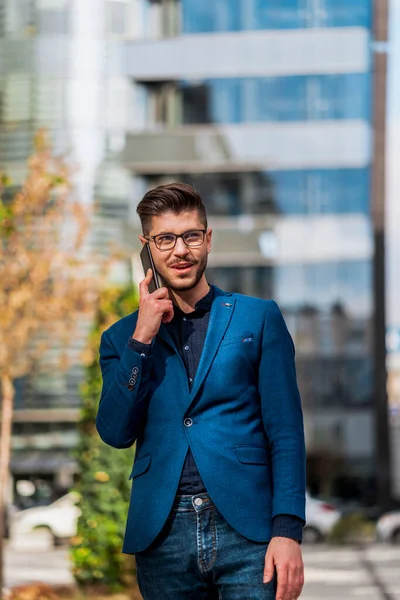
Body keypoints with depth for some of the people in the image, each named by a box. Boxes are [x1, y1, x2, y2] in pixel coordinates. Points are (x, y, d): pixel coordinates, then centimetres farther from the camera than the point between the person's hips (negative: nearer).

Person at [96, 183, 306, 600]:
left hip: (247, 529, -2)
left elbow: (286, 432, 1)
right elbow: (116, 433, 0)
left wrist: (288, 530, -10)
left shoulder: (259, 317, 7)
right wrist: (142, 339, -6)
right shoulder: (122, 337, 13)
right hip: (162, 535, 2)